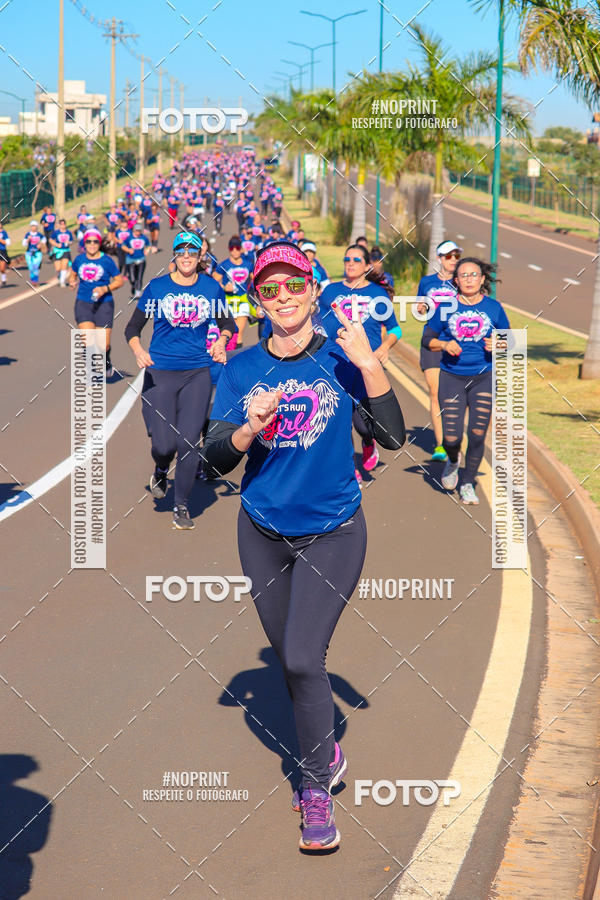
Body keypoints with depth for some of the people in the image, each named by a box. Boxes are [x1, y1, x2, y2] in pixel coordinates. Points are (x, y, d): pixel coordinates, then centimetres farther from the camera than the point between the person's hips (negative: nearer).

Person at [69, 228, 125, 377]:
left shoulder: (107, 261, -4)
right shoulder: (79, 259, 5)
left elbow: (119, 281, 1)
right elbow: (73, 274, 22)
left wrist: (105, 289, -14)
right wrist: (72, 282, 0)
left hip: (103, 303, -2)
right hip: (83, 303, 2)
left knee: (103, 344, -2)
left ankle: (107, 362, 32)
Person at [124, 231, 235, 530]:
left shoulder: (212, 288, 4)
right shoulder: (157, 287, 0)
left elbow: (226, 323, 17)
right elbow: (133, 327, 4)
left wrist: (221, 340, -5)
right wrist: (138, 351, -16)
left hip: (197, 373, 1)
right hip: (159, 372, -1)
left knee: (188, 443, -4)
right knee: (163, 444, -7)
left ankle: (181, 506, 14)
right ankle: (161, 470, 31)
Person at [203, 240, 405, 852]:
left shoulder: (342, 359, -7)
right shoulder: (241, 370, -1)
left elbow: (392, 437, -15)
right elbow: (215, 460, -5)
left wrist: (369, 365, -27)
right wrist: (252, 426, -24)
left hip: (333, 533, -3)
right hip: (263, 533, 3)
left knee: (303, 659, -13)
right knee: (290, 659, 14)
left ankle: (317, 789, 3)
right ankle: (325, 754, 38)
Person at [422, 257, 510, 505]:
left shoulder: (493, 308, 4)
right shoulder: (446, 307, 1)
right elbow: (427, 339, 7)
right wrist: (444, 345, -13)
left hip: (484, 378, 1)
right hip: (452, 378, -1)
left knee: (477, 434, -1)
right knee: (451, 437, -6)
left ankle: (468, 484, 18)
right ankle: (453, 460, 31)